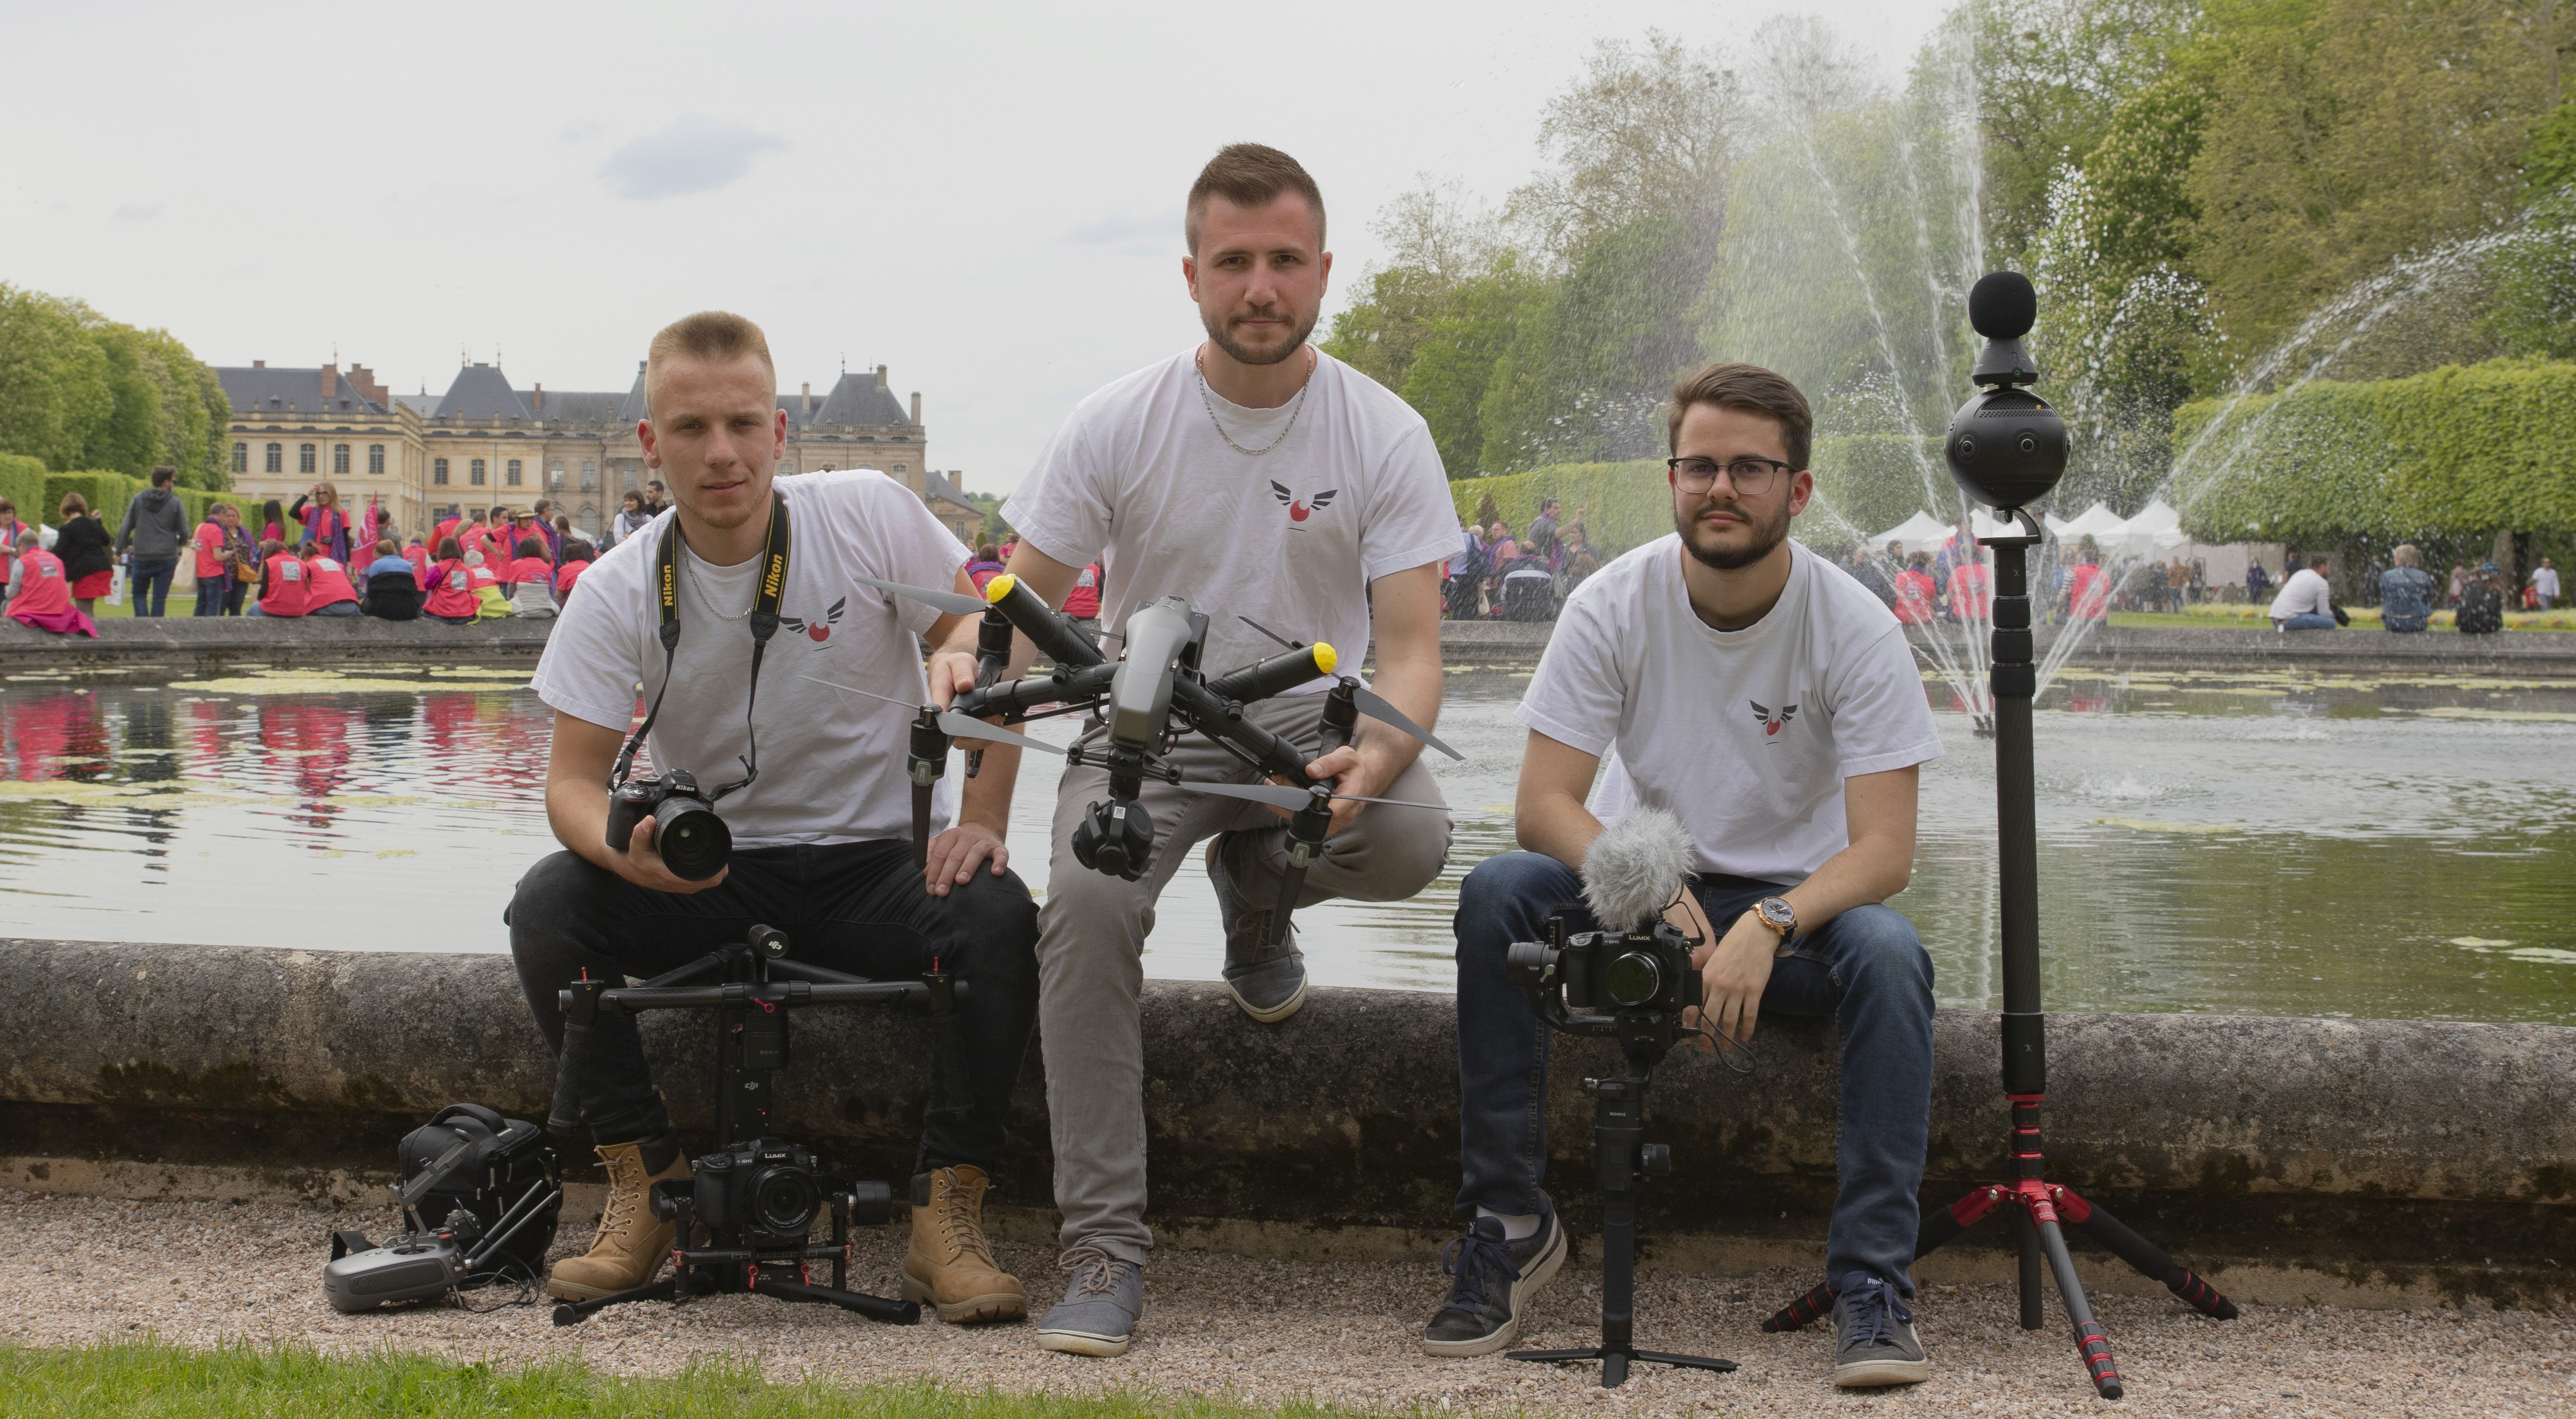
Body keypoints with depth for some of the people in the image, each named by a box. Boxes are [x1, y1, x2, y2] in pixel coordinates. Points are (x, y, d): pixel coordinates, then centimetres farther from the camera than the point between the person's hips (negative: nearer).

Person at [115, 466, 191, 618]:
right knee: (159, 598, 5)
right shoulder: (175, 503, -3)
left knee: (139, 594, 15)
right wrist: (178, 544, 19)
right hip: (166, 559, -1)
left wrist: (119, 550, 9)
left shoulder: (138, 499, 2)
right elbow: (184, 533, -3)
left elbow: (125, 528, 2)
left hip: (142, 559, 1)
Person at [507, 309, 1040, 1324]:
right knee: (547, 907, -24)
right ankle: (645, 1187, -10)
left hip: (879, 860, -1)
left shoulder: (873, 516, -8)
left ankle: (947, 1219, -20)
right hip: (711, 874, 1)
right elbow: (573, 777, -6)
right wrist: (626, 850, -31)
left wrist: (983, 819, -17)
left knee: (996, 917, -32)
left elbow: (985, 633, -2)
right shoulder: (618, 593, -6)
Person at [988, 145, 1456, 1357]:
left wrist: (1375, 753, -33)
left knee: (1412, 839, -33)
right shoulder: (1115, 426, -6)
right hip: (1146, 728, 0)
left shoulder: (1384, 434, -6)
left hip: (1311, 722, 0)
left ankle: (1253, 887, 6)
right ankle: (1104, 1249, -21)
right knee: (1085, 902, -30)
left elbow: (1411, 643, -9)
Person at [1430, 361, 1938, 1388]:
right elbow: (1544, 805, -14)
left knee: (1889, 951, -34)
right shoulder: (1613, 606, -11)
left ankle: (1872, 1278, -25)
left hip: (1797, 909, -1)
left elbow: (1884, 851, -19)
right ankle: (1509, 1224, -16)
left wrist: (1766, 928, -37)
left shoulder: (1855, 628, -15)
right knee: (1496, 894, -27)